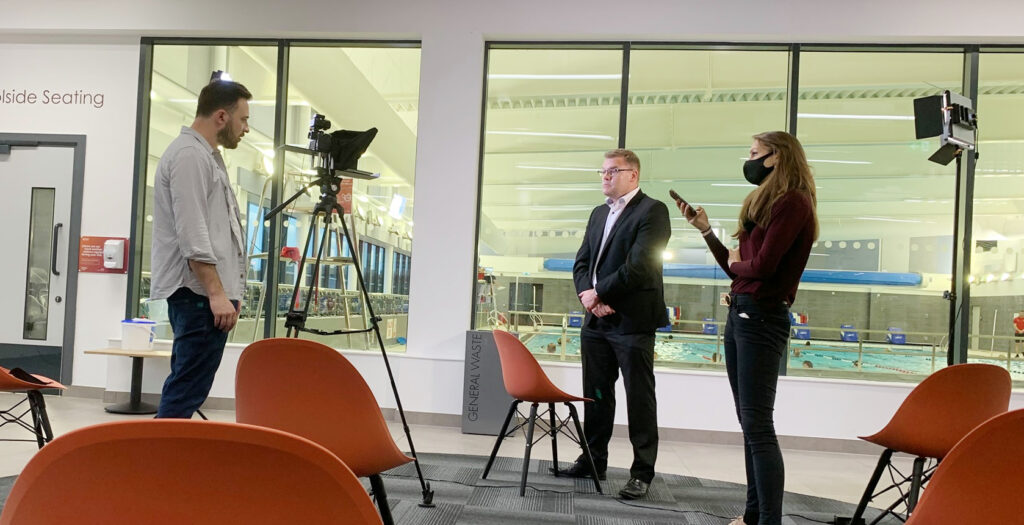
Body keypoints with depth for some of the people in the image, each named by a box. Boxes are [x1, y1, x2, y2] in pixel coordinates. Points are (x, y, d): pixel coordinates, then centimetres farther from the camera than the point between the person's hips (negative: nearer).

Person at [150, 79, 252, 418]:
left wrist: (227, 290, 23)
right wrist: (216, 292, -21)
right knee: (187, 390, -9)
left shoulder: (206, 155, 21)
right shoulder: (189, 155, -11)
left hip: (207, 291, 11)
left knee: (186, 387, 13)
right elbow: (192, 237, -19)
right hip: (200, 292, -11)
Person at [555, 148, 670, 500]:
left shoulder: (652, 211, -6)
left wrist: (598, 293, -12)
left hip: (633, 322, -7)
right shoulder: (599, 214, 18)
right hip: (596, 320, 7)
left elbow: (639, 266, -17)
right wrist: (588, 295, -5)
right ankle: (594, 460, 26)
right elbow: (581, 263, 14)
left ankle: (642, 472, 9)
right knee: (595, 395, 14)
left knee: (639, 399, 1)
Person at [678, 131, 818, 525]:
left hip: (762, 319, -9)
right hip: (739, 314, 9)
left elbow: (762, 265, -19)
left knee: (757, 425, -9)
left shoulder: (792, 202, -10)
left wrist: (736, 263, 1)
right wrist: (705, 230, 14)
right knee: (749, 422, 12)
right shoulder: (765, 203, 17)